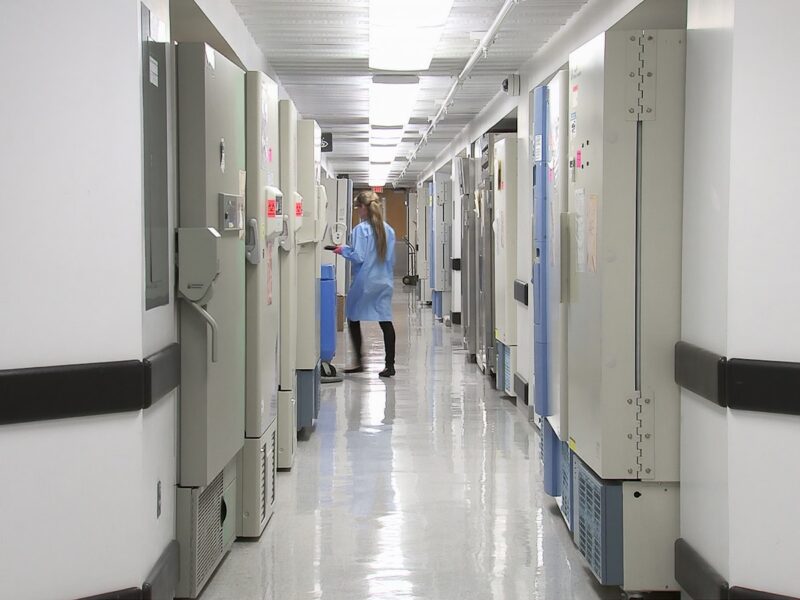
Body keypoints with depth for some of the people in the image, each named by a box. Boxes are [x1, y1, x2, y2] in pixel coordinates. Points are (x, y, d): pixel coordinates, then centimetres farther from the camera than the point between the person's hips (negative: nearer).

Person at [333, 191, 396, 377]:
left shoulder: (361, 229, -13)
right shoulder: (388, 229, 6)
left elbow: (358, 257, -17)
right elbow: (391, 259, 10)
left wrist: (343, 250, -1)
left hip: (364, 282, -5)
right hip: (384, 282, 5)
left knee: (353, 319, 12)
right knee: (385, 321, 3)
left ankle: (359, 361, 15)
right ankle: (390, 364, 0)